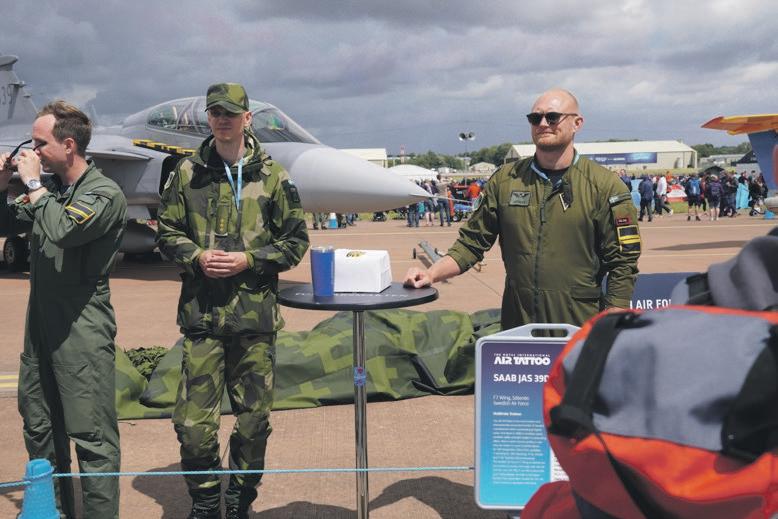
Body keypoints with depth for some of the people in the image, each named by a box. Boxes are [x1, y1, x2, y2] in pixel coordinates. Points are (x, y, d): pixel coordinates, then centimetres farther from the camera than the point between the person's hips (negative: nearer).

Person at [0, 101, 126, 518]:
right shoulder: (49, 188, 9)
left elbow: (63, 230, -28)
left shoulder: (105, 194, -11)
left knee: (92, 436, -5)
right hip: (41, 323, 8)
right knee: (39, 429, 17)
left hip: (82, 329, -8)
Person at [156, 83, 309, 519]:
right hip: (202, 314, 0)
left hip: (256, 315, 0)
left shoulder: (272, 175, 3)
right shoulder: (188, 173, 5)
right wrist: (197, 258, -9)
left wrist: (249, 260, -10)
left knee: (254, 422, 9)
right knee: (193, 422, -3)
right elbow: (168, 233, 10)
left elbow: (296, 240, 4)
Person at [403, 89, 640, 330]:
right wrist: (431, 274, -6)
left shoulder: (604, 186, -3)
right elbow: (472, 242, 8)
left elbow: (622, 265, -3)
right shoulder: (505, 180, 5)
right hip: (515, 326, 2)